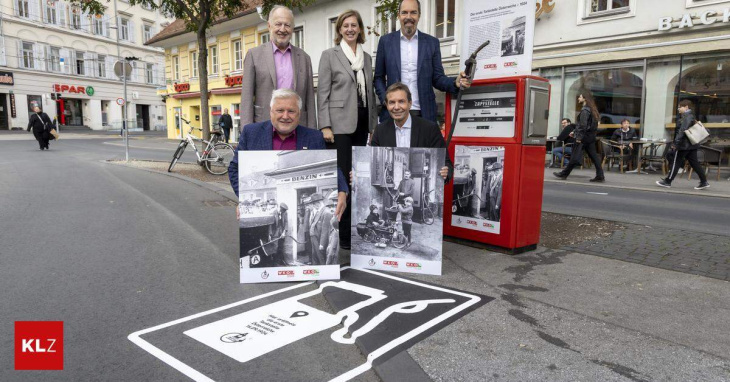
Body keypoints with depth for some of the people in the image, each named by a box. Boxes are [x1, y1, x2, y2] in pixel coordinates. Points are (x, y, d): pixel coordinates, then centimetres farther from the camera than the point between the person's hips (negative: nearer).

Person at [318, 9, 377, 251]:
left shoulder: (367, 58, 16)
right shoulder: (329, 55, 1)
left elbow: (370, 93, 17)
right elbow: (322, 93, -4)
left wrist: (373, 125, 12)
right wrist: (325, 126, -13)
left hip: (362, 124, 5)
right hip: (340, 123, -5)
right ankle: (341, 233, 3)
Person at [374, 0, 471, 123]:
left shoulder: (432, 42, 6)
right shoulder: (386, 41, 6)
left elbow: (437, 78, 6)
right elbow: (379, 77, 9)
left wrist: (456, 82, -14)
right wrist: (385, 98, -8)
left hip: (424, 113, 1)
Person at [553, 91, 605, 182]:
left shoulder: (585, 110, -14)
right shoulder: (591, 109, 16)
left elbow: (583, 125, -21)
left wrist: (579, 137, -20)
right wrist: (575, 132, 23)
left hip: (584, 137, -9)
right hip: (591, 136, 9)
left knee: (575, 157, -2)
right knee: (594, 156, 7)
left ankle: (564, 174, 7)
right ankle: (600, 176, 5)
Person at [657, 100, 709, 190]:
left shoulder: (687, 117, -14)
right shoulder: (691, 116, 16)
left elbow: (682, 131, -22)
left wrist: (675, 143, -23)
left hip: (684, 145, -10)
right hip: (692, 145, 10)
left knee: (675, 162, -2)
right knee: (694, 163, 10)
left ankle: (667, 182, 4)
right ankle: (704, 182, 9)